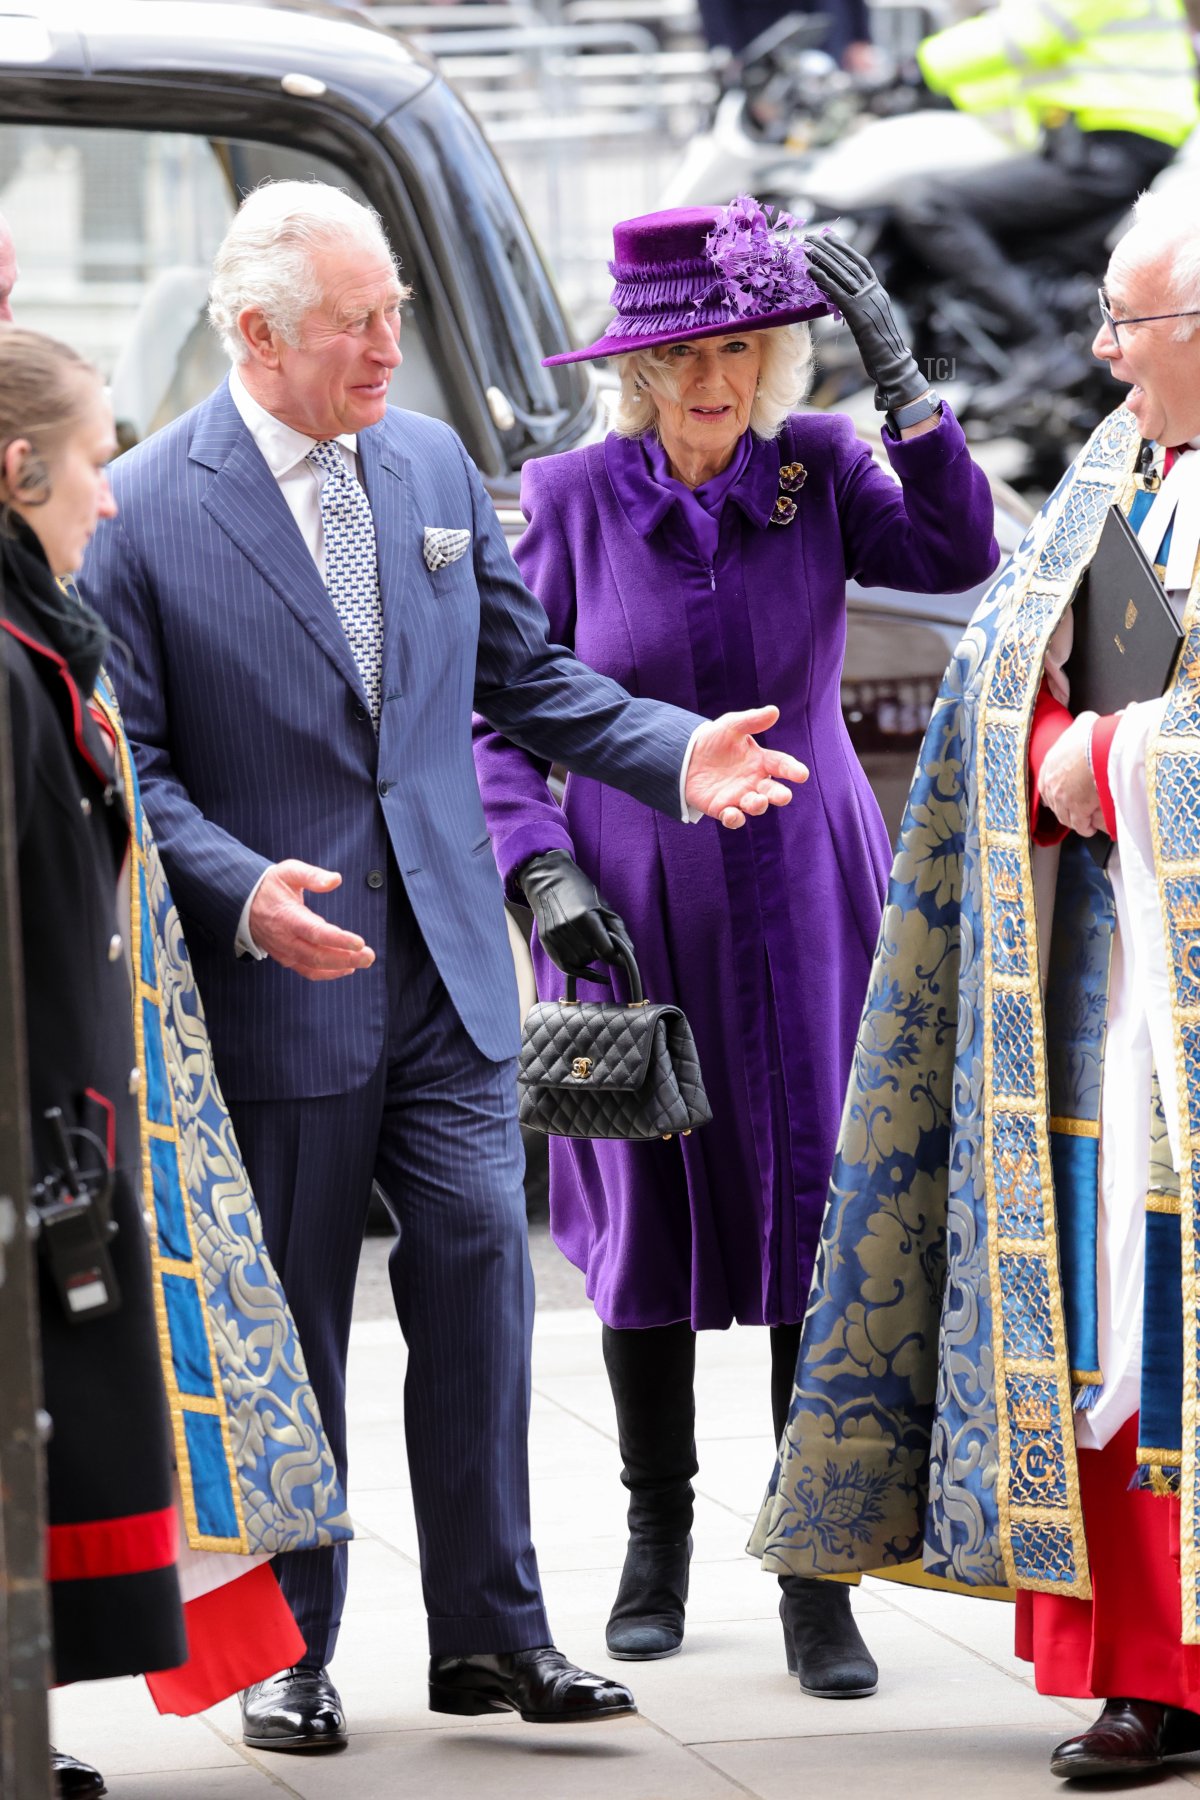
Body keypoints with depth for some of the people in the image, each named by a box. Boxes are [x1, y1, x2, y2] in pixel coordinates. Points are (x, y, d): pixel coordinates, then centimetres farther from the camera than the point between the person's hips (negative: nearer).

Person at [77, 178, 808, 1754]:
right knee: (286, 1317, 4)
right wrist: (243, 893, -22)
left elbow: (521, 674, 14)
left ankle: (491, 1632, 8)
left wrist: (674, 750, -1)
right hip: (277, 979, -4)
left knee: (477, 1268, -1)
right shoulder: (148, 512, -7)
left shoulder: (435, 466, 9)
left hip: (444, 965, 4)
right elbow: (133, 764, -7)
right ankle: (288, 1652, 16)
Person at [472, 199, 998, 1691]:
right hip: (631, 907, 0)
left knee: (822, 1218, -3)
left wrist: (898, 374, -20)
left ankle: (816, 1582, 4)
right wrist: (545, 878, -9)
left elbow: (957, 558, -17)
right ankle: (656, 1542, 27)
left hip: (801, 898, 0)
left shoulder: (819, 468, 0)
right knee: (648, 1217, 8)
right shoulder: (576, 497, -2)